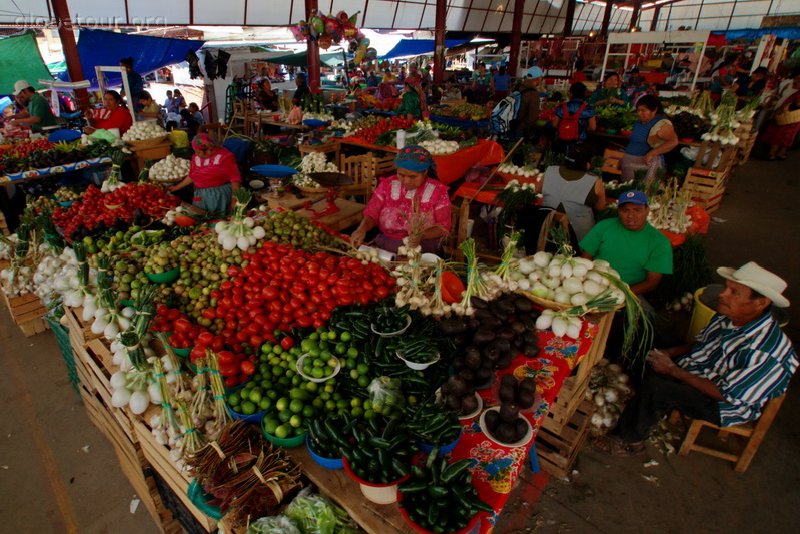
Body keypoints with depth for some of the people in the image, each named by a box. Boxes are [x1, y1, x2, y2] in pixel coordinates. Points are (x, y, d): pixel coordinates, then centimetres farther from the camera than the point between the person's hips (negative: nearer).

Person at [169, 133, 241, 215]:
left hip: (221, 195, -5)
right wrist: (177, 187, 25)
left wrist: (234, 199, -19)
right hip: (201, 196, 6)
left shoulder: (224, 156, -10)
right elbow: (191, 177, 21)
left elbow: (234, 178, -13)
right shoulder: (196, 157, 8)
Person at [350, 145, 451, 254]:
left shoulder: (438, 191, -3)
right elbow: (372, 214, 5)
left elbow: (443, 227, -3)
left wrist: (420, 235, -22)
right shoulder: (387, 185, 4)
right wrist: (362, 229, -17)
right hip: (383, 248, 2)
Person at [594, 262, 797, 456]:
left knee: (656, 386, -25)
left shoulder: (765, 352, -32)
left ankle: (629, 440, -2)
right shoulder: (726, 316, -9)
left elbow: (727, 395, -26)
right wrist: (668, 353, -7)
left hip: (724, 405, -8)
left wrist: (673, 371, -24)